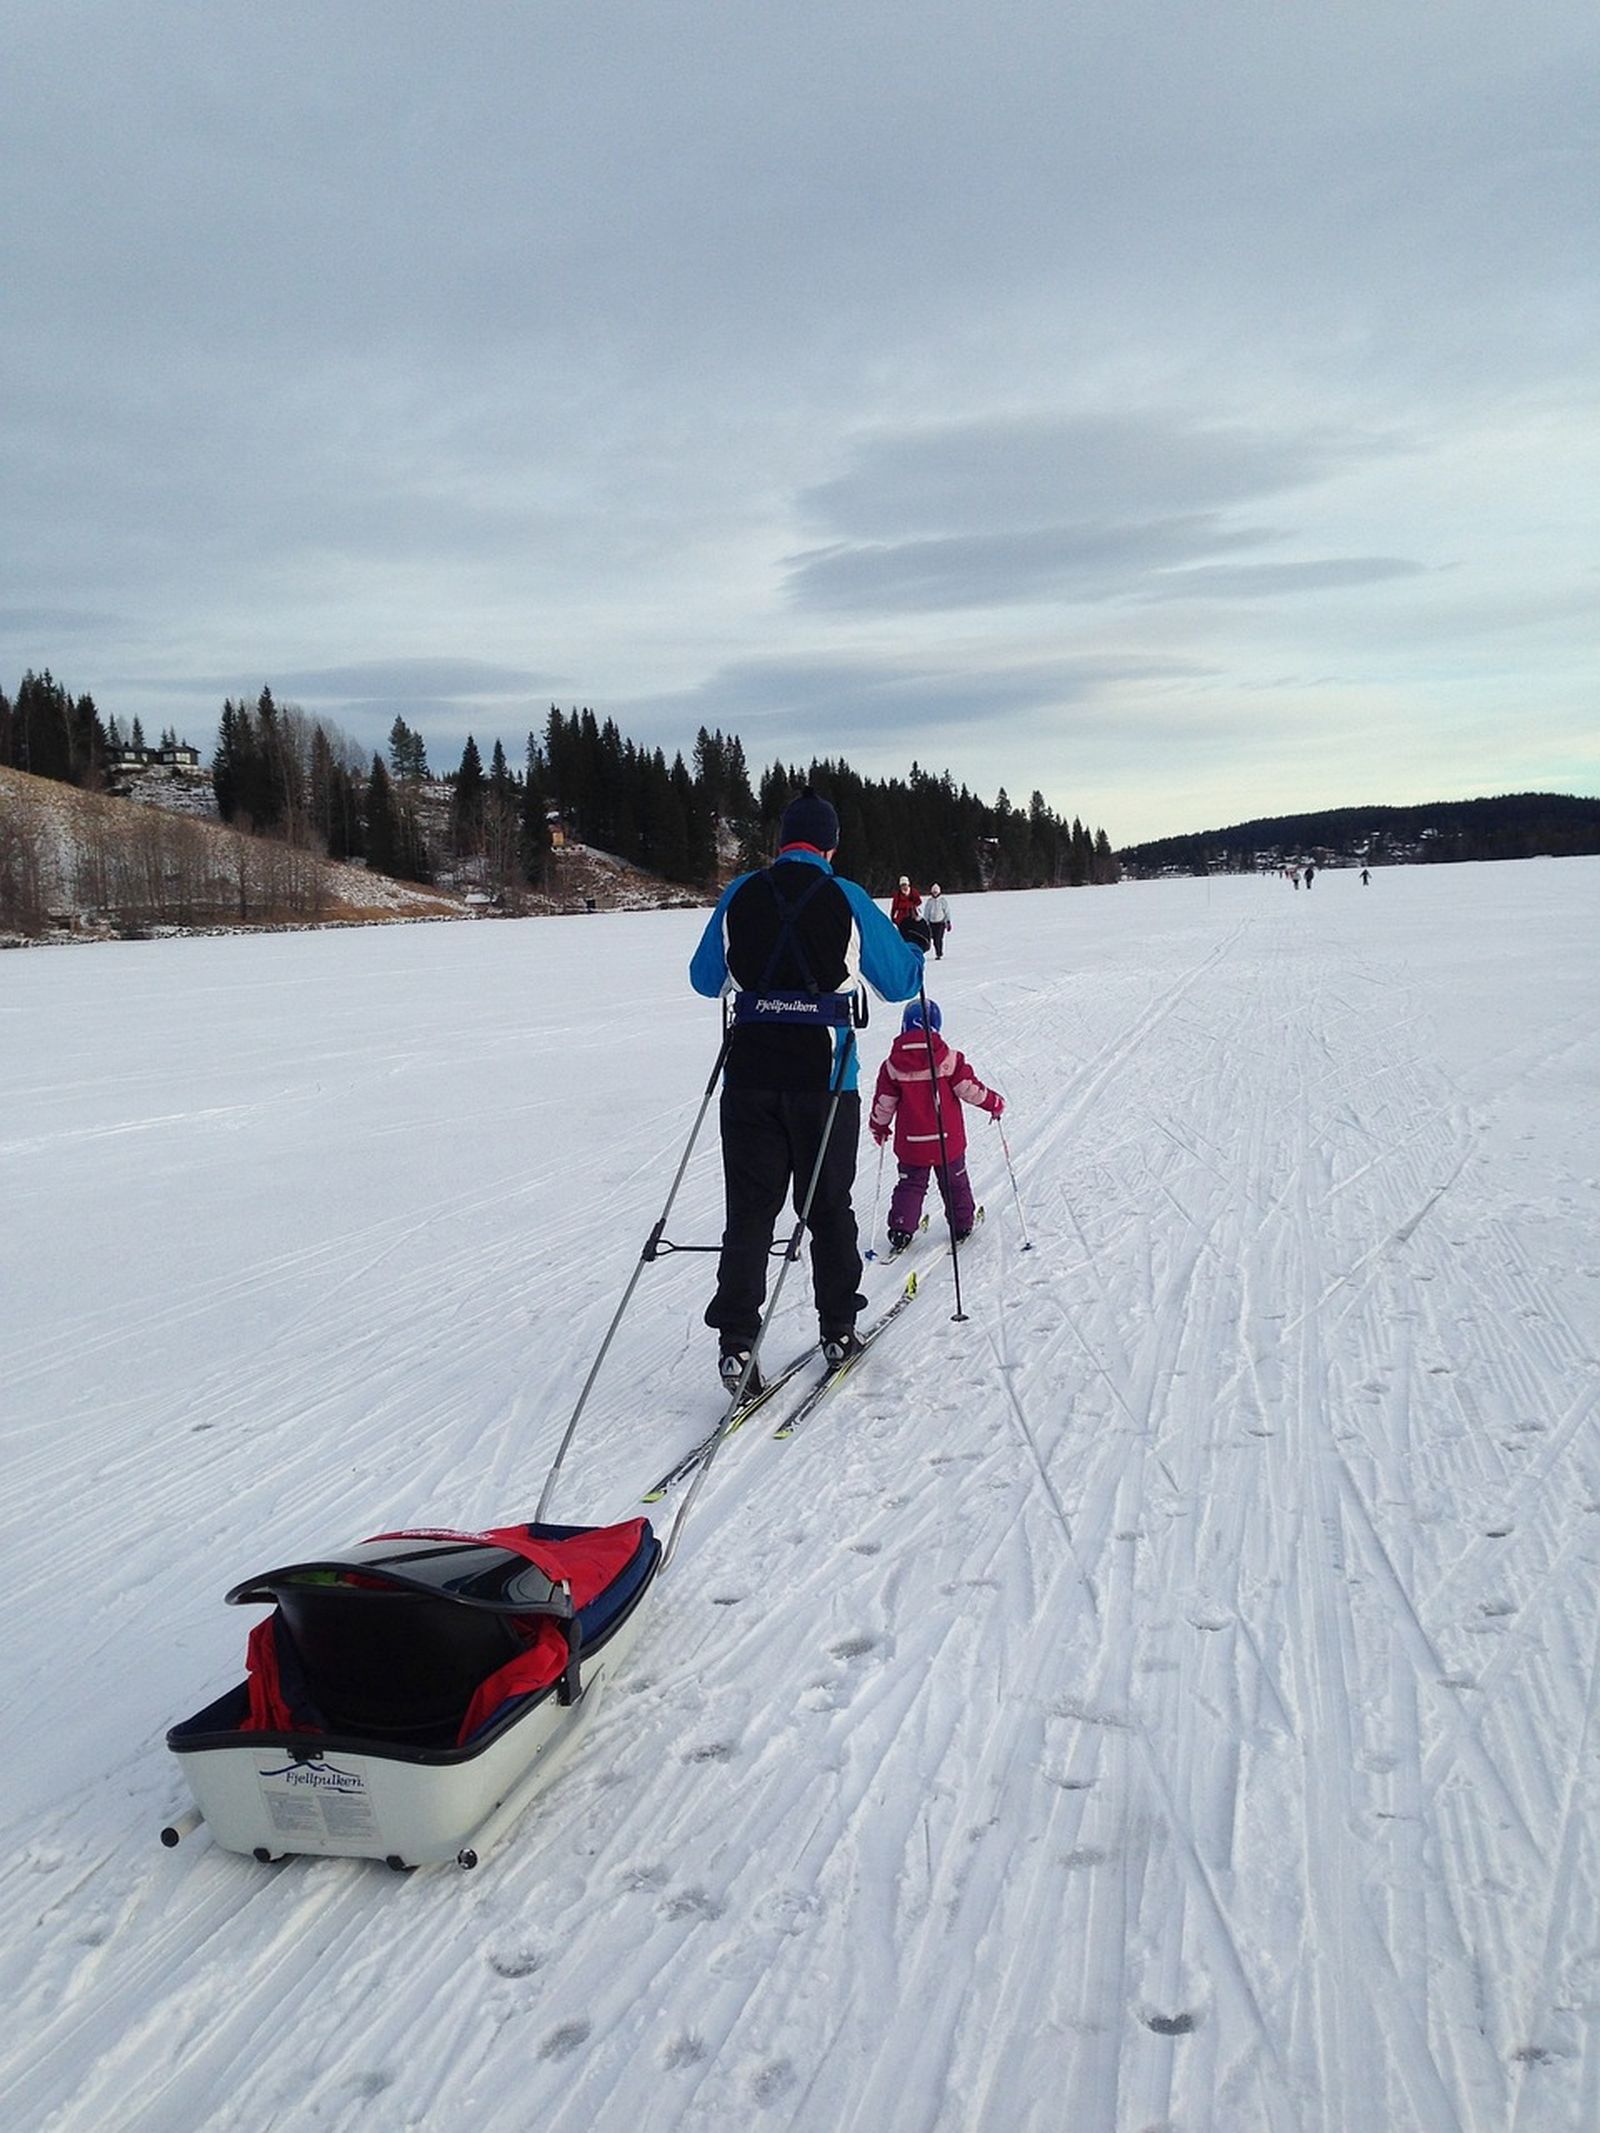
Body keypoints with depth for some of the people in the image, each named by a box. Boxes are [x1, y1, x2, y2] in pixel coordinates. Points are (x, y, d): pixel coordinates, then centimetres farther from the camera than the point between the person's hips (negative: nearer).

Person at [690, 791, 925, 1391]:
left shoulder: (739, 896, 0)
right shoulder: (848, 900, -6)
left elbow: (705, 979, 12)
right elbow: (901, 981, 4)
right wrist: (915, 947, 25)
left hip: (749, 1075, 1)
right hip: (824, 1077, -1)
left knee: (749, 1208, 6)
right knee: (829, 1207, 13)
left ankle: (736, 1342, -2)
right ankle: (837, 1329, 23)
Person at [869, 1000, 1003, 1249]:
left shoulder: (893, 1065, -8)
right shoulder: (948, 1060, -12)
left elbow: (883, 1103, -1)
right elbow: (969, 1089, -9)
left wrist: (879, 1127, 17)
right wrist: (994, 1102, 9)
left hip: (910, 1144, 1)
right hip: (948, 1140, -1)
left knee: (910, 1184, 14)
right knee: (955, 1182, 18)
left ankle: (900, 1231, 7)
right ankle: (961, 1226, 30)